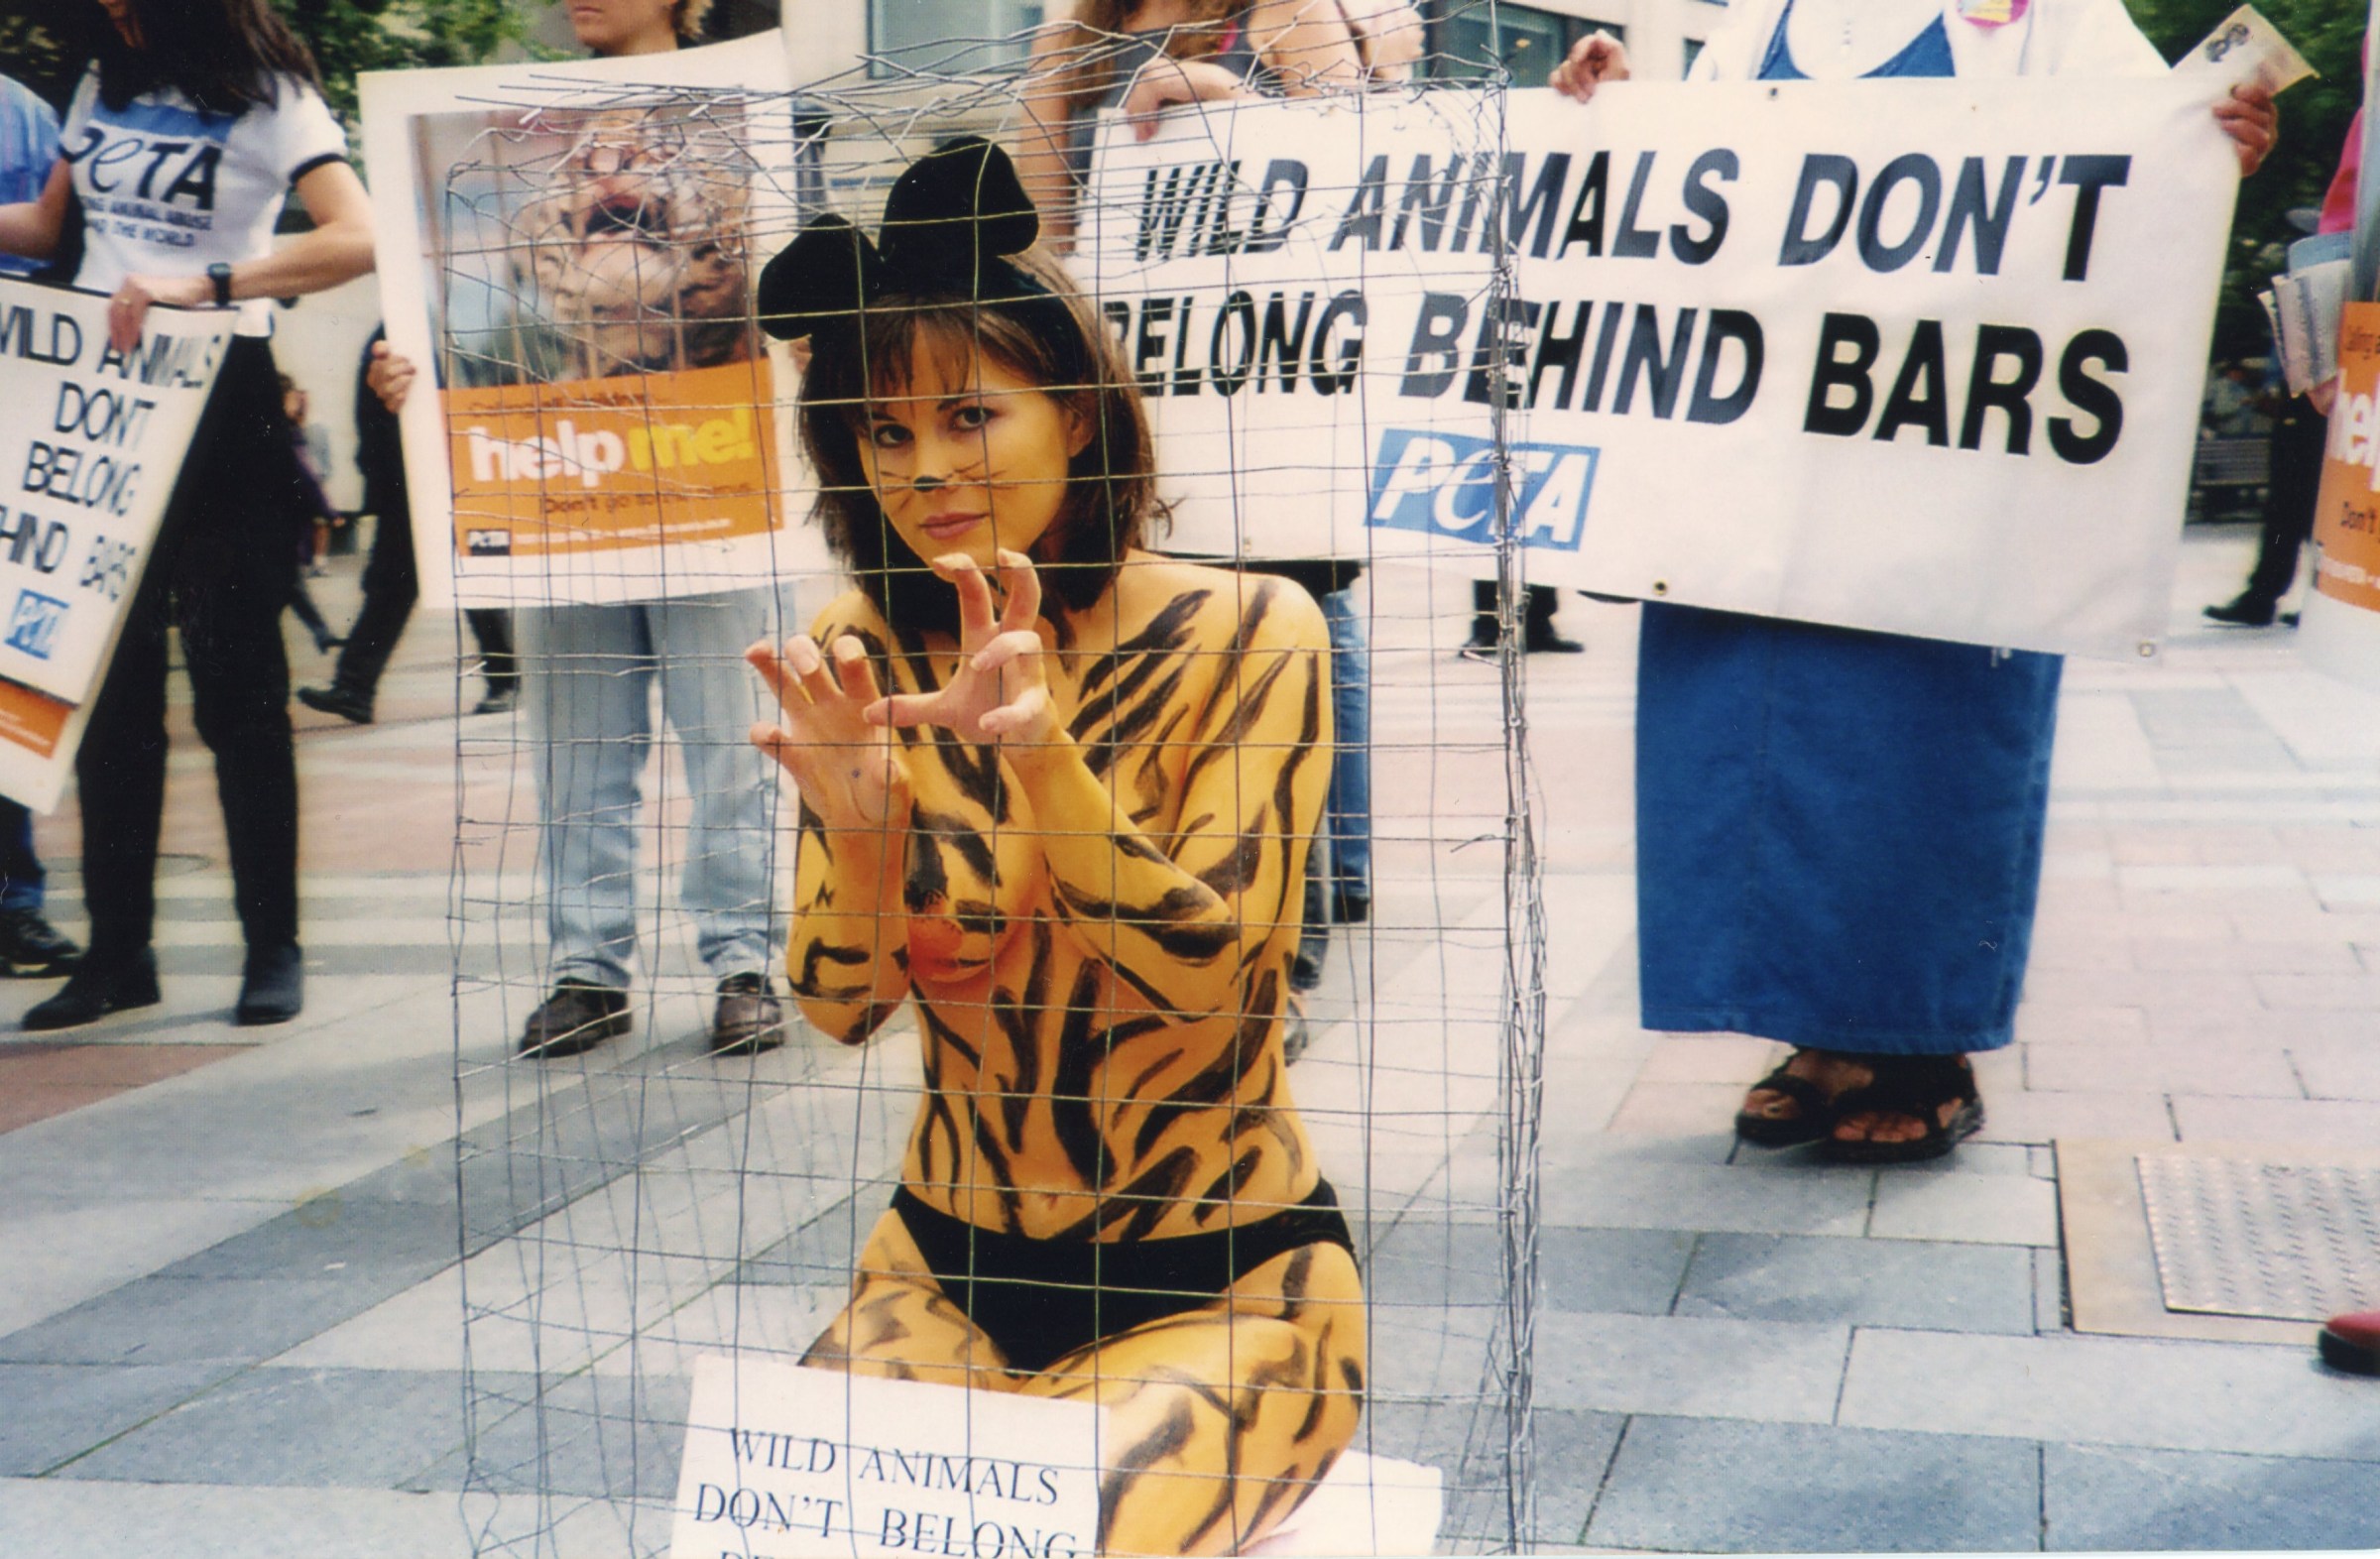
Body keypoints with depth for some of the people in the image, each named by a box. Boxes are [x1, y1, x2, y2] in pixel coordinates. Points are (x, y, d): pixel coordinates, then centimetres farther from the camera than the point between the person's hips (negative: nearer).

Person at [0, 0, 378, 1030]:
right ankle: (118, 951, 15)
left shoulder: (269, 96, -5)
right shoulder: (105, 85, 15)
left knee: (234, 684, -3)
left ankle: (274, 947, 6)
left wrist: (199, 285, -28)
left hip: (215, 399, -6)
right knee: (104, 684, 7)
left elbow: (356, 241, -20)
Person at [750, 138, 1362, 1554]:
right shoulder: (862, 657, -2)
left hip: (1220, 1279, -3)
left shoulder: (1247, 633, -12)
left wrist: (1045, 754, -33)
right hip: (951, 1263, 3)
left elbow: (1209, 978, -18)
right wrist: (855, 814, -24)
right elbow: (843, 1005, -3)